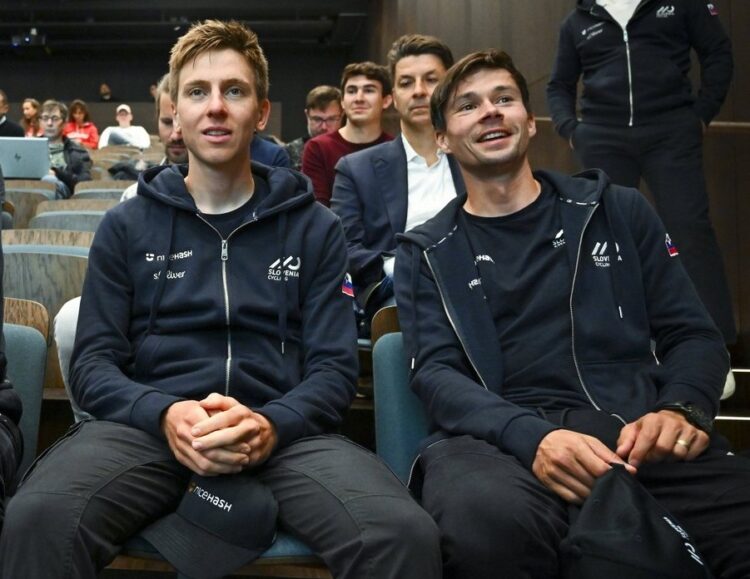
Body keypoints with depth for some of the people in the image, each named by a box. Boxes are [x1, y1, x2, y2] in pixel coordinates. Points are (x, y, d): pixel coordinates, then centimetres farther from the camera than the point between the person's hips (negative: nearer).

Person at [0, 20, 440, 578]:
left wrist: (271, 425, -16)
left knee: (406, 534, -28)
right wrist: (164, 413, -15)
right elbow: (94, 362, 7)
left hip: (281, 431, 0)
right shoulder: (127, 226, 13)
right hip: (148, 425, 0)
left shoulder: (316, 228, 12)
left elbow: (335, 365, 5)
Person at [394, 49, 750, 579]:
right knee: (489, 521, -38)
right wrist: (532, 436, -20)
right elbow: (436, 373, 2)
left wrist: (681, 410, -9)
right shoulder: (429, 253, 15)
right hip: (503, 437, 0)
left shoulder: (618, 210, 19)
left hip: (636, 431, 1)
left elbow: (693, 334, 16)